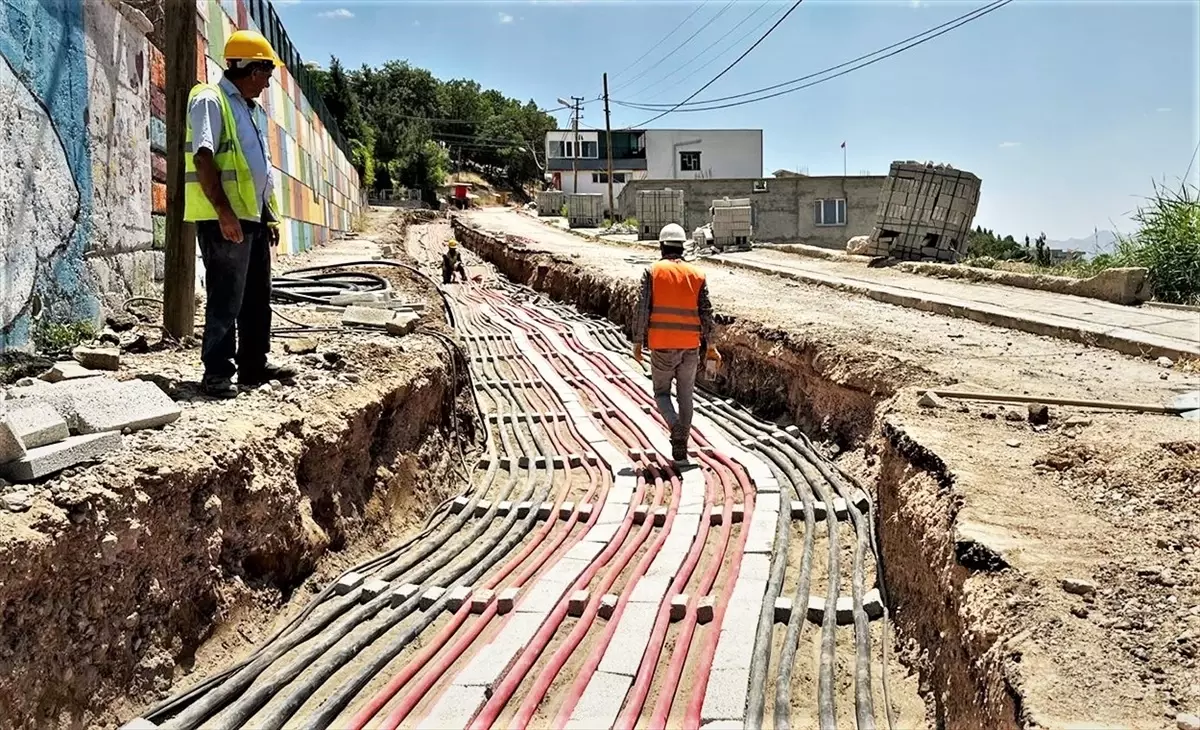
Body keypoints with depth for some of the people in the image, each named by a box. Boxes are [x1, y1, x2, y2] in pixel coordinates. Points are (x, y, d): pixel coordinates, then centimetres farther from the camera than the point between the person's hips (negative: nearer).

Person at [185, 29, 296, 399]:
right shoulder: (210, 100, -8)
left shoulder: (250, 108, 21)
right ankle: (217, 373, 0)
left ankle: (254, 365, 21)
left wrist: (270, 215, 20)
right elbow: (203, 159, -18)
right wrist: (224, 211, -25)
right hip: (224, 218, -9)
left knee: (258, 297, 12)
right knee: (226, 299, -7)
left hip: (254, 216, 9)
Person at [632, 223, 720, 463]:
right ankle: (681, 451, 14)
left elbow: (643, 309, -7)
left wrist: (638, 342, -1)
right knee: (686, 396, 12)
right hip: (690, 346, 2)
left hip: (661, 346, -2)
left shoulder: (652, 272, -2)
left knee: (662, 392, 13)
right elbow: (706, 312, 2)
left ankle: (676, 427, -15)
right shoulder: (696, 275, 4)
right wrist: (710, 346, 10)